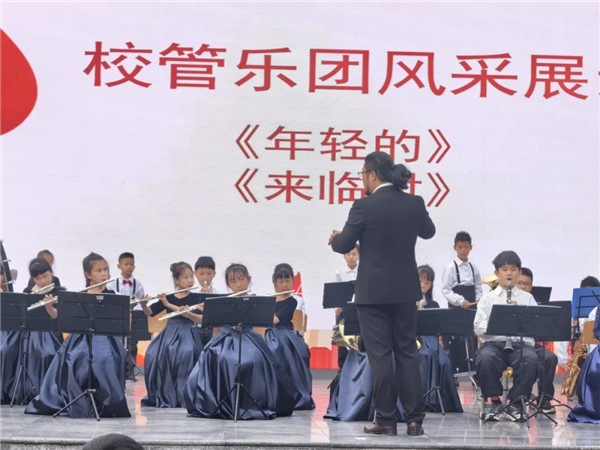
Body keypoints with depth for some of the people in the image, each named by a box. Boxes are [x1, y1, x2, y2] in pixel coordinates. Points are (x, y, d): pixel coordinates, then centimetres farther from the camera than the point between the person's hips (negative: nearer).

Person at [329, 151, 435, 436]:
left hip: (373, 292, -4)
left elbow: (344, 245, -7)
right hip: (405, 290, 4)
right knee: (407, 353, 9)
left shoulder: (365, 207, -14)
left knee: (380, 355, 0)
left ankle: (386, 419, 1)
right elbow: (428, 232, 19)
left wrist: (335, 238, 16)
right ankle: (414, 419, 7)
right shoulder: (414, 203, 0)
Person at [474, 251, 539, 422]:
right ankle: (494, 400, -12)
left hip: (520, 343, 0)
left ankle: (516, 402, -15)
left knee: (531, 360, -35)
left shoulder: (527, 298, 16)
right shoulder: (488, 298, 15)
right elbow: (478, 328, 3)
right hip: (493, 343, 0)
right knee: (485, 359, -36)